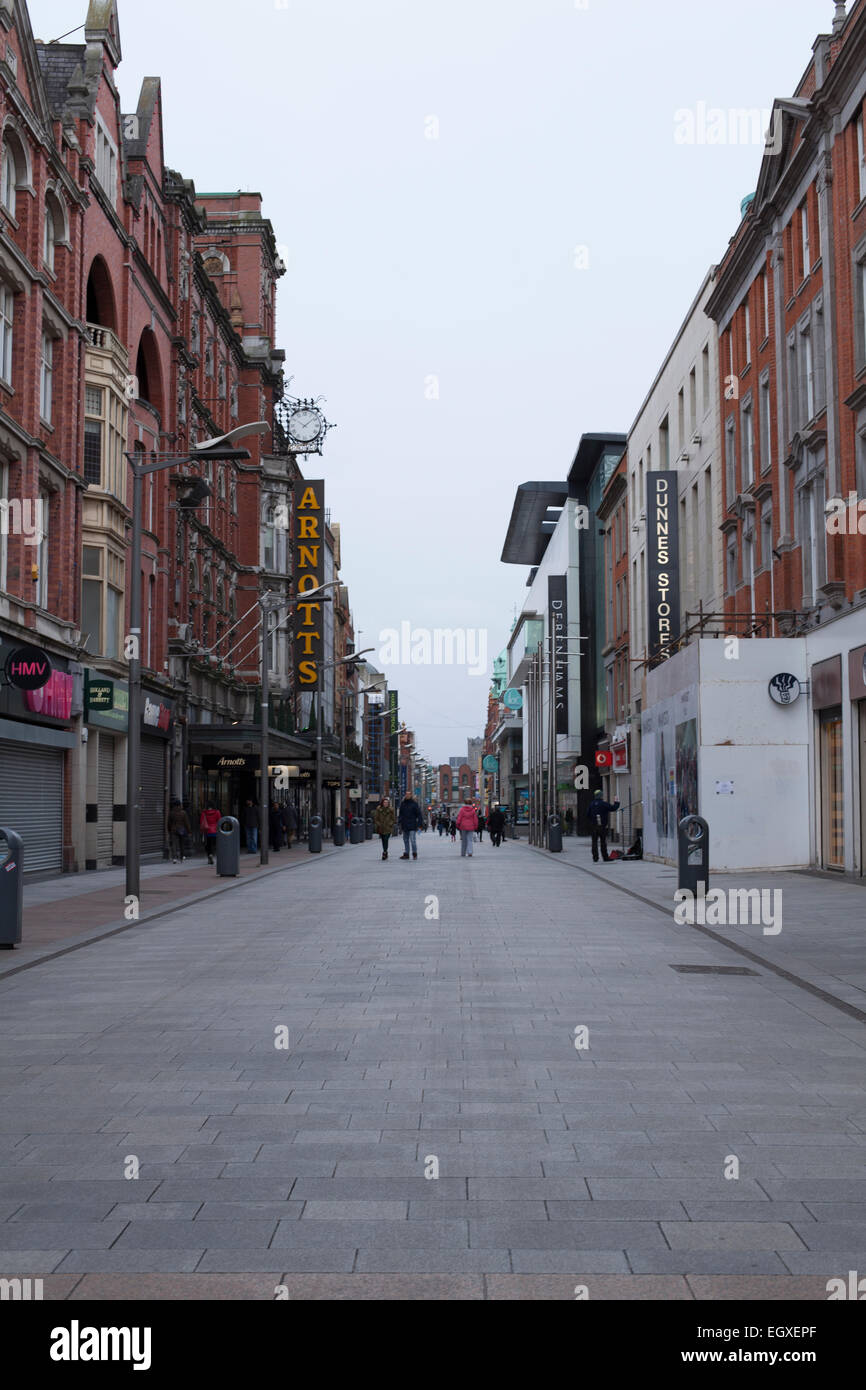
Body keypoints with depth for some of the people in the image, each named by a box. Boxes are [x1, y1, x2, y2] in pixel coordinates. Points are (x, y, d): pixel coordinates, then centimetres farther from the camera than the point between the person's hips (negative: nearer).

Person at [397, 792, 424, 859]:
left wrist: (420, 824, -10)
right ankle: (406, 854, 16)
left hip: (412, 826, -5)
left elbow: (419, 814, -5)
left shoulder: (414, 803, -4)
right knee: (405, 841, 10)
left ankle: (414, 854, 3)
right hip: (404, 826, 5)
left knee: (413, 840, -8)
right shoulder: (402, 803, 9)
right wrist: (399, 822, 7)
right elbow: (400, 813, 16)